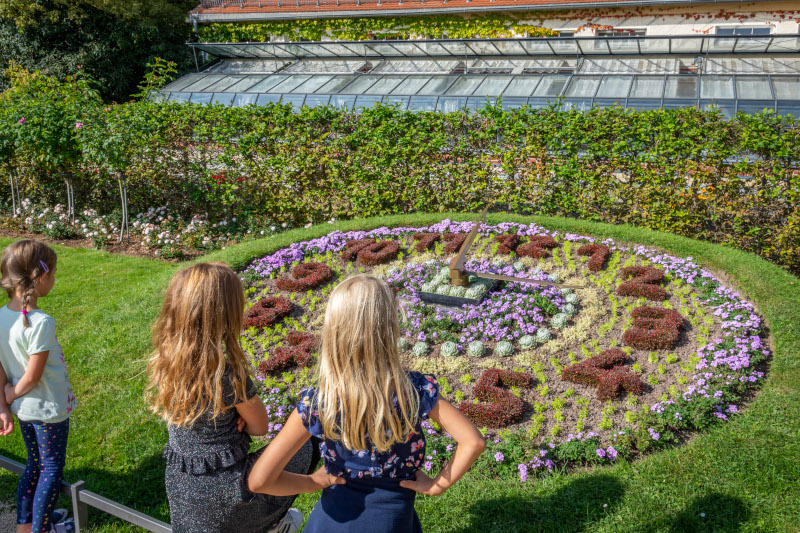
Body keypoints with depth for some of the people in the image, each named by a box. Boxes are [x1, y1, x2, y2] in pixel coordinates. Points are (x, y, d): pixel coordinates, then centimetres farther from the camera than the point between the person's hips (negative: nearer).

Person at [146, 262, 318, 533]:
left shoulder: (162, 362, -10)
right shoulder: (228, 375, -30)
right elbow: (260, 427, -12)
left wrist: (236, 416, -9)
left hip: (180, 490, 6)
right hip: (226, 491, -5)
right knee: (307, 449, 17)